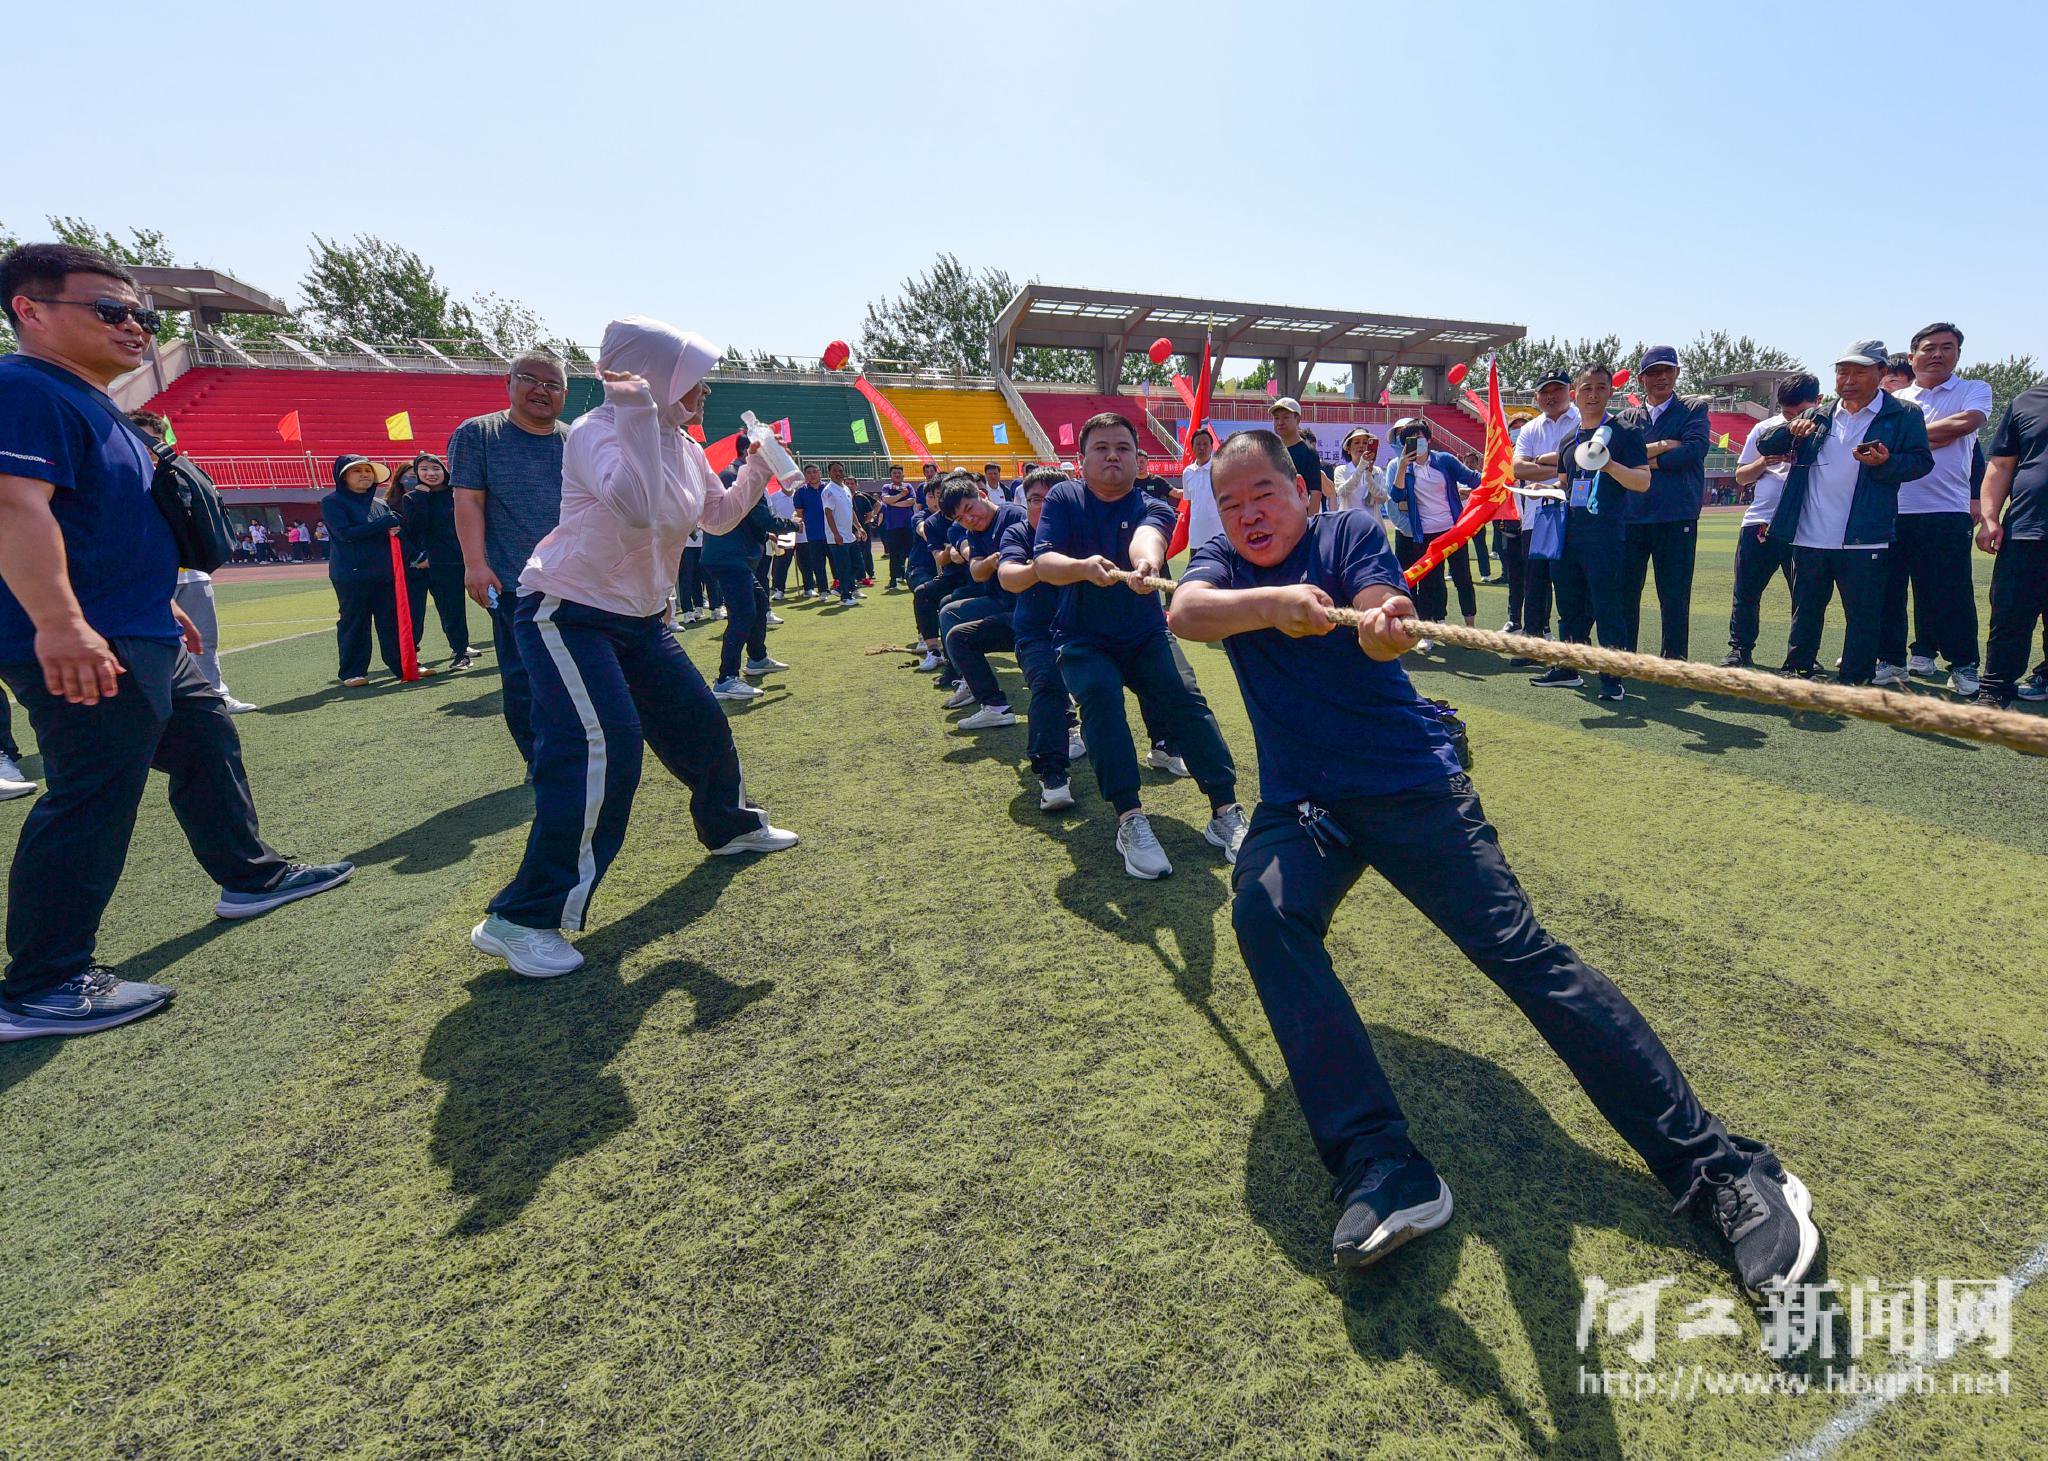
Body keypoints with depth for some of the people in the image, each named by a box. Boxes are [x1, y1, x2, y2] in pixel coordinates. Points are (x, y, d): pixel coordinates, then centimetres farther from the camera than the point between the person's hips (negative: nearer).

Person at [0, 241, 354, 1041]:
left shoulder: (91, 402, 19)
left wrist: (160, 605, 30)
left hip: (142, 640, 11)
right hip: (81, 649, -11)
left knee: (207, 742, 20)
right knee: (91, 802, -9)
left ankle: (250, 875, 36)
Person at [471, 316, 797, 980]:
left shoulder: (685, 448, 6)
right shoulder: (596, 432, -19)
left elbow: (719, 516, 20)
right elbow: (638, 507, -38)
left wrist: (757, 470, 6)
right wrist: (637, 414, -37)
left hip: (640, 620, 9)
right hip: (567, 613, -9)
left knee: (701, 724, 14)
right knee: (604, 747, -22)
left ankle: (730, 826, 41)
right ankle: (523, 919, -14)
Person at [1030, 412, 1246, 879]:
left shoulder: (1153, 508, -3)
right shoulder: (1063, 499, -1)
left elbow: (1146, 538, -29)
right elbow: (1043, 563, -16)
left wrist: (1145, 563, -54)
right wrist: (1083, 567, -38)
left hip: (1145, 635, 1)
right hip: (1082, 639, -1)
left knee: (1185, 697, -22)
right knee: (1100, 695, -30)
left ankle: (1226, 813, -19)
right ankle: (1130, 821, -31)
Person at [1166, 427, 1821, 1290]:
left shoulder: (1350, 535, 3)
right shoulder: (1222, 564, 9)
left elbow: (1382, 622, -18)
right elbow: (1185, 613, -15)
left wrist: (1382, 629, -42)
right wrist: (1275, 603, -34)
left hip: (1410, 781, -1)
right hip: (1298, 804, 2)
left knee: (1517, 945, -17)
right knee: (1262, 909, -29)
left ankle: (1717, 1169, -10)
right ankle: (1381, 1171, -32)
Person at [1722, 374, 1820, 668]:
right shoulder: (1764, 429, 10)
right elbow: (1741, 477, 14)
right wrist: (1765, 461, -5)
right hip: (1759, 522, 2)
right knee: (1746, 591, 4)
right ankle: (1740, 650, 13)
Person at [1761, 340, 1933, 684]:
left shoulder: (1903, 416, 2)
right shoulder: (1817, 417, 12)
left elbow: (1922, 462, -1)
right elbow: (1764, 445, 9)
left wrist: (1885, 463, -21)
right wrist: (1790, 430, -11)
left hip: (1864, 540, -3)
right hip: (1809, 538, 3)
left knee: (1863, 616, 2)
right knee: (1805, 610, 14)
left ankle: (1855, 681, 11)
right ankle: (1797, 670, 25)